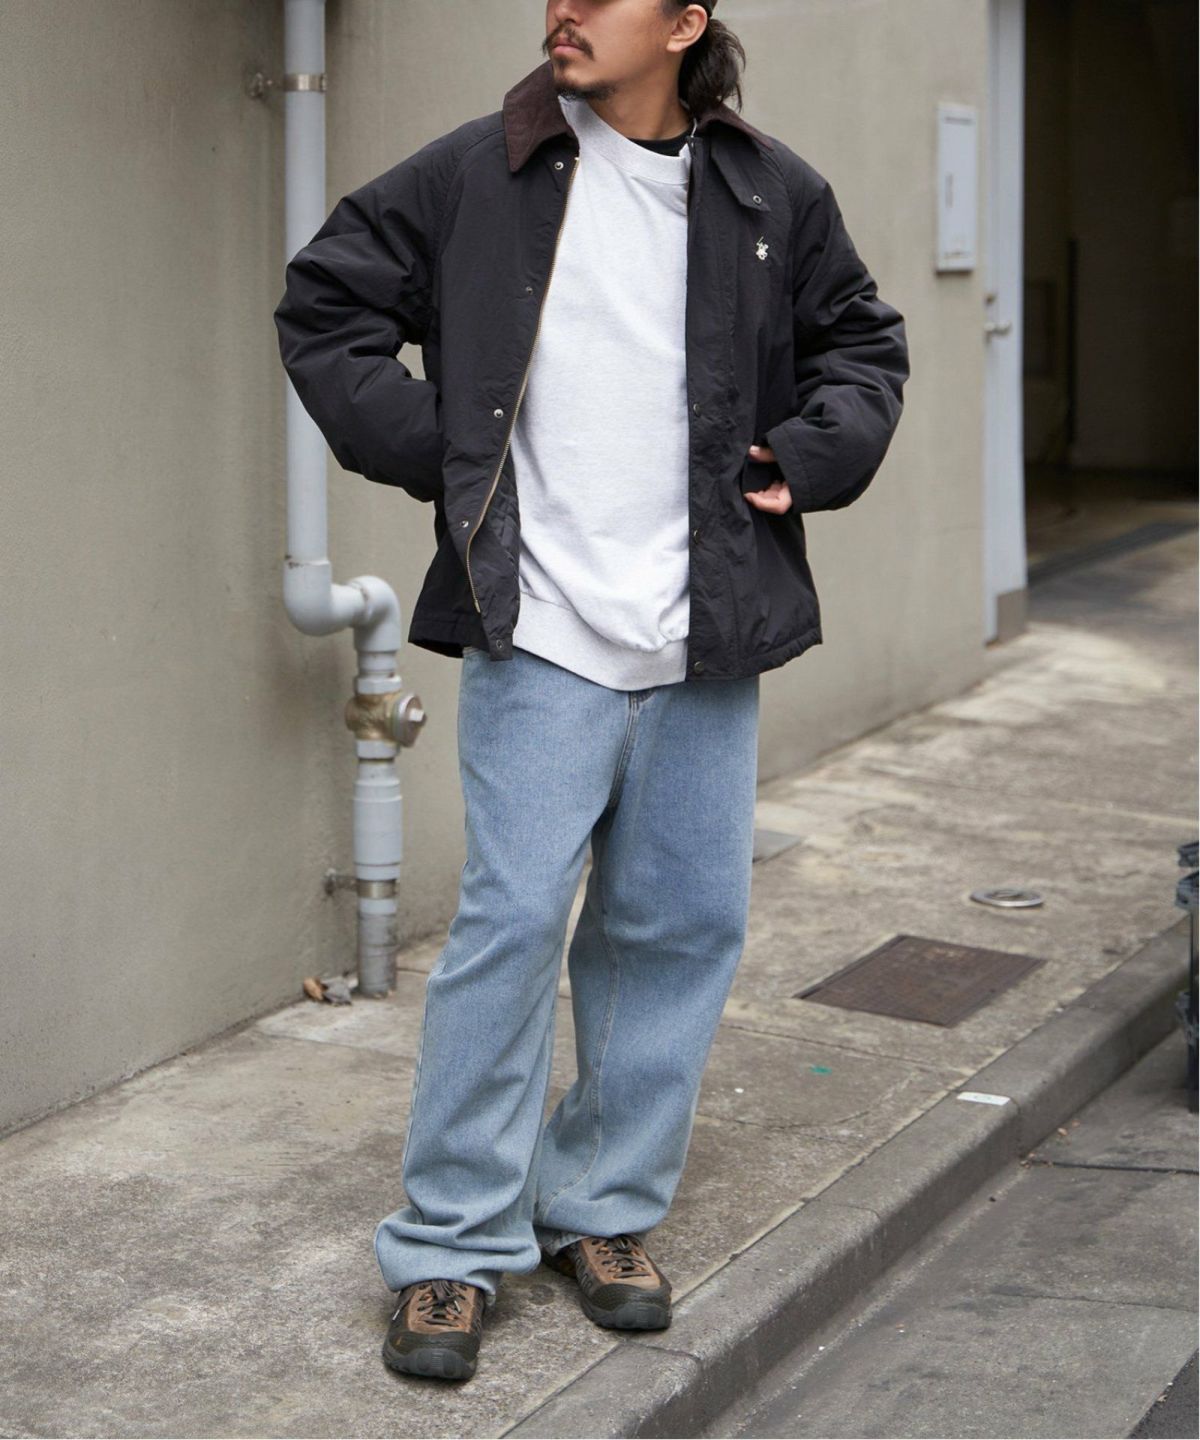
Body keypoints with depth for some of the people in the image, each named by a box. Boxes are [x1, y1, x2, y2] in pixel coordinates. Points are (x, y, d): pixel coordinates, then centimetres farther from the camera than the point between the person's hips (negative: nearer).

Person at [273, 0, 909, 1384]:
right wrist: (427, 451, -3)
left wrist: (810, 456, 3)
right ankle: (451, 1245, 6)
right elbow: (324, 303, 7)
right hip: (541, 636, -3)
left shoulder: (773, 194, 6)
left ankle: (600, 1209, 24)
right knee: (513, 921, -7)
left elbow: (864, 342, 20)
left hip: (706, 644, 4)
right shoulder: (473, 175, -1)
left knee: (684, 922, 8)